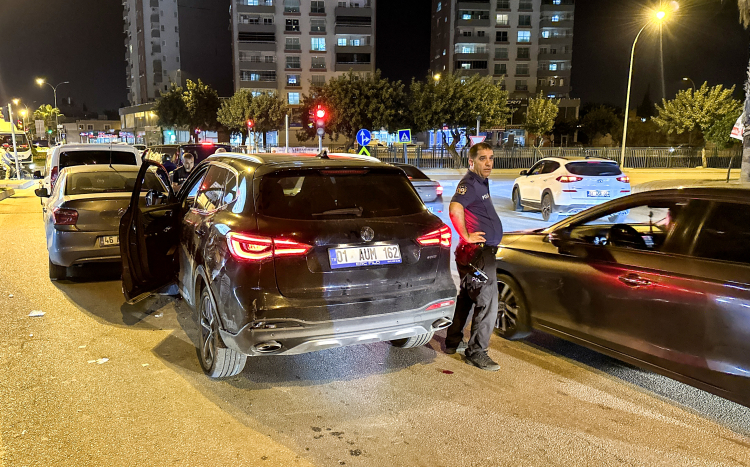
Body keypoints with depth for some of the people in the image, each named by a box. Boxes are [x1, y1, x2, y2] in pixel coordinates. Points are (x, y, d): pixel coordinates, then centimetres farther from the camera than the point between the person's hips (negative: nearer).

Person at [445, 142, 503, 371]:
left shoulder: (481, 182, 16)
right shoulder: (470, 183, -17)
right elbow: (455, 208, -35)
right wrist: (466, 236, -26)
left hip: (482, 251, 11)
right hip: (478, 253, -11)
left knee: (466, 298, 18)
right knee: (487, 302, -6)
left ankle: (453, 342, 31)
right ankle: (476, 351, 3)